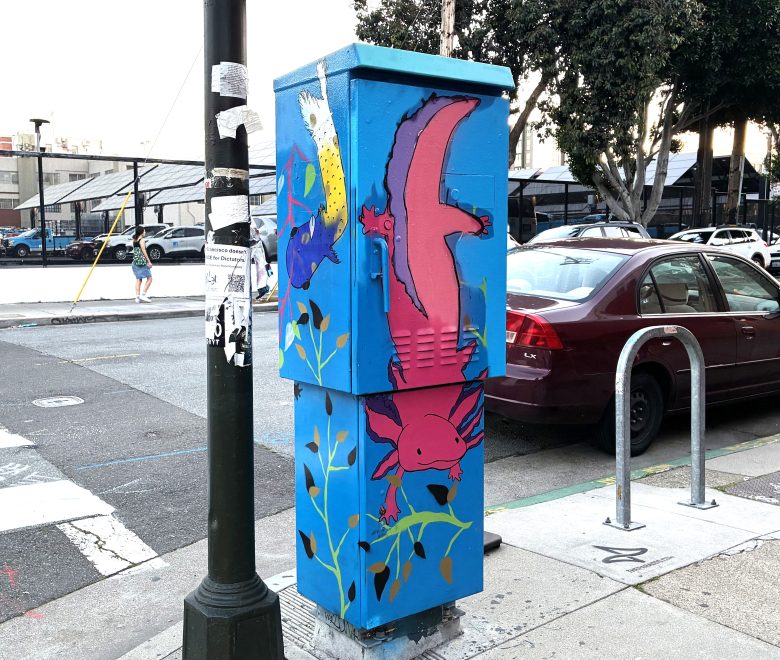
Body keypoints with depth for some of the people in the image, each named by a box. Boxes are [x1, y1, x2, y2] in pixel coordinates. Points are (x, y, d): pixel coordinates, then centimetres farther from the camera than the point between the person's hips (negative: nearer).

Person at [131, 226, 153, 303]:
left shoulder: (134, 240, 12)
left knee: (138, 279, 7)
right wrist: (149, 261, -12)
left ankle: (137, 297, 2)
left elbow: (135, 251, 13)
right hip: (142, 262, -7)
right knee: (149, 278, 0)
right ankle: (143, 294, -9)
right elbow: (143, 251, -12)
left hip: (135, 262, 7)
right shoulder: (142, 240, -8)